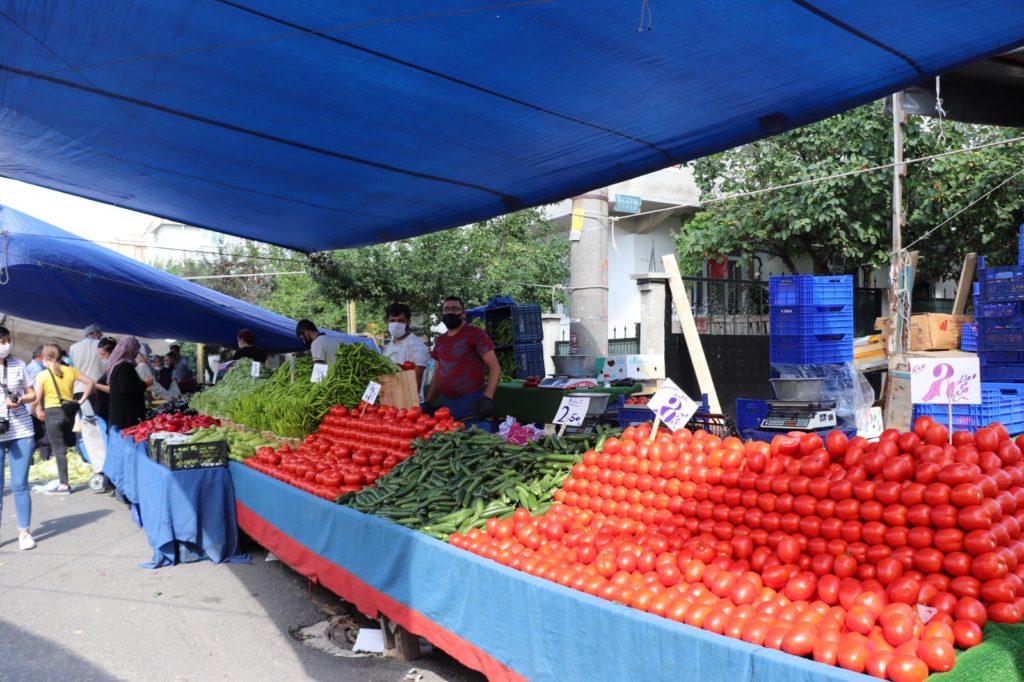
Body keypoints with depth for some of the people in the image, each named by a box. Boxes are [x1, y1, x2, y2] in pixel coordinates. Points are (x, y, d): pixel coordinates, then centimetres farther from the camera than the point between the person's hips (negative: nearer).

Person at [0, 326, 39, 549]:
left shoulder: (18, 365, 4)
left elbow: (32, 394, 10)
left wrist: (20, 400, -12)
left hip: (22, 433, 1)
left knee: (20, 484, 4)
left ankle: (24, 532, 13)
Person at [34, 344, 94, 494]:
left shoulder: (42, 375, -7)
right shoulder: (70, 370, 4)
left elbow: (36, 398, -12)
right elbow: (90, 382, 2)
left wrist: (39, 411, 4)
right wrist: (81, 401, 6)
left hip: (52, 413, -4)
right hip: (69, 412, 4)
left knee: (59, 450, -1)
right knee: (63, 447, 16)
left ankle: (64, 484, 0)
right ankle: (64, 482, 16)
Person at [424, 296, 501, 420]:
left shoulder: (475, 333, -5)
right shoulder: (440, 340, 15)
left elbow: (494, 366, -10)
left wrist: (488, 398, -21)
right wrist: (427, 403, 13)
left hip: (471, 403, -6)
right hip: (446, 404, 6)